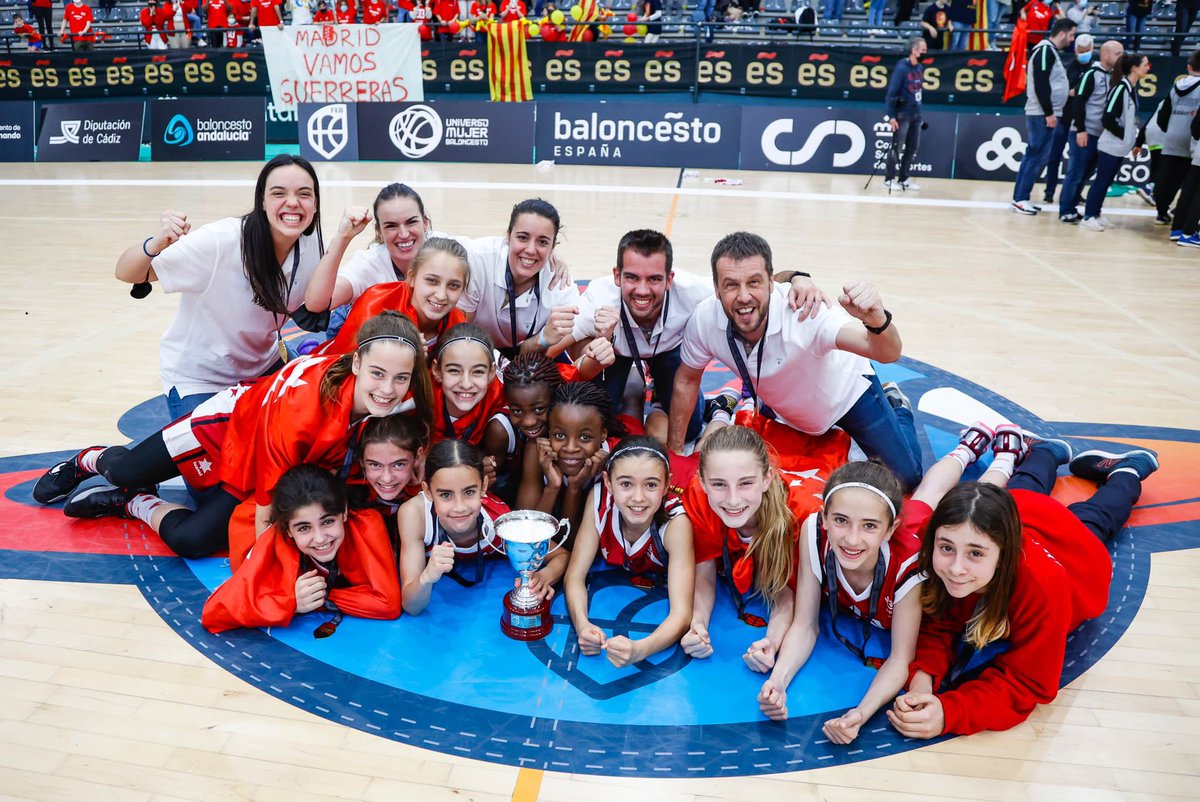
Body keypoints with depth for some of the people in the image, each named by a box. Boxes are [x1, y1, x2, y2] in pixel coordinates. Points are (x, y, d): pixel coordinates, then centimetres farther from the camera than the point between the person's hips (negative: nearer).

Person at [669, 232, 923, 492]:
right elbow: (687, 380, -12)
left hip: (845, 393, -3)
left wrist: (877, 321, -76)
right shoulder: (705, 319, -31)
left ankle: (895, 406, 33)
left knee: (907, 476, 7)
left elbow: (887, 353, -53)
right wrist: (673, 452, -7)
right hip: (781, 405, 3)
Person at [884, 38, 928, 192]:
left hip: (916, 113, 7)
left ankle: (903, 179, 16)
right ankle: (889, 179, 5)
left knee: (913, 147, 8)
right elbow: (892, 92, -14)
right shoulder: (901, 68, -12)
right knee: (897, 146, -4)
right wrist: (891, 116, -19)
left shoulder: (920, 68, 9)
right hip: (902, 114, -7)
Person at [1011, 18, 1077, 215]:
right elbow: (1041, 84, -20)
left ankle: (1019, 198, 11)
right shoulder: (1046, 51, -12)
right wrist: (1049, 112, -20)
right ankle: (1020, 199, -8)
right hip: (1042, 114, -10)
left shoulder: (1050, 51, 18)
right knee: (1039, 156, -10)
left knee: (1033, 155, 9)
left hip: (1042, 113, 10)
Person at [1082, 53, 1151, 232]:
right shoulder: (1121, 88, -16)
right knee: (1101, 181, -4)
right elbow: (1108, 118, -20)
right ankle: (1088, 217, 2)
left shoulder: (1132, 89, 10)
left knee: (1106, 181, 12)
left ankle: (1095, 215, 19)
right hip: (1111, 145, -8)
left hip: (1120, 147, 8)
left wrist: (1131, 137, 8)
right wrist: (1123, 134, -12)